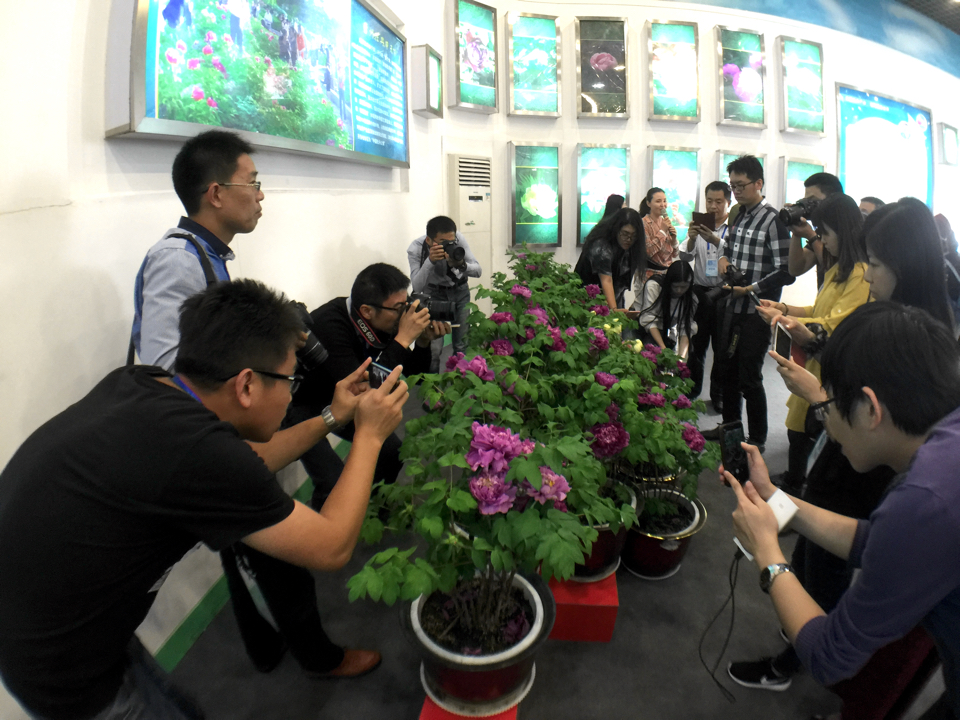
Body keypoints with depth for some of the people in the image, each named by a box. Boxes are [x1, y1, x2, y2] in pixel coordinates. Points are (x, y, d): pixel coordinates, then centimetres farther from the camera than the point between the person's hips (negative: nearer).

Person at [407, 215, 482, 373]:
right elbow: (417, 287, -30)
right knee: (433, 347, -12)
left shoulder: (458, 239, -25)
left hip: (460, 290, 2)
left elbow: (478, 271, -19)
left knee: (462, 344, -2)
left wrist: (461, 265, -40)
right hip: (434, 293, -1)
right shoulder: (415, 249, -27)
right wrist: (430, 261, -44)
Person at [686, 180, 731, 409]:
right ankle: (691, 390, 23)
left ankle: (719, 395, 21)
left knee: (722, 346, 8)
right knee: (696, 344, 10)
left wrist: (716, 241, -36)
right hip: (700, 291, 2)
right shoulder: (699, 225, 7)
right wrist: (691, 239, -22)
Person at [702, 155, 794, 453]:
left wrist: (751, 289, -23)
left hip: (756, 312, -8)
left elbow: (785, 272, -18)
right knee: (727, 370, 18)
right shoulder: (738, 216, 10)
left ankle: (758, 440, 19)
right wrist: (723, 257, 3)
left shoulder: (772, 221, -14)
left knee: (749, 378, 1)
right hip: (732, 308, 8)